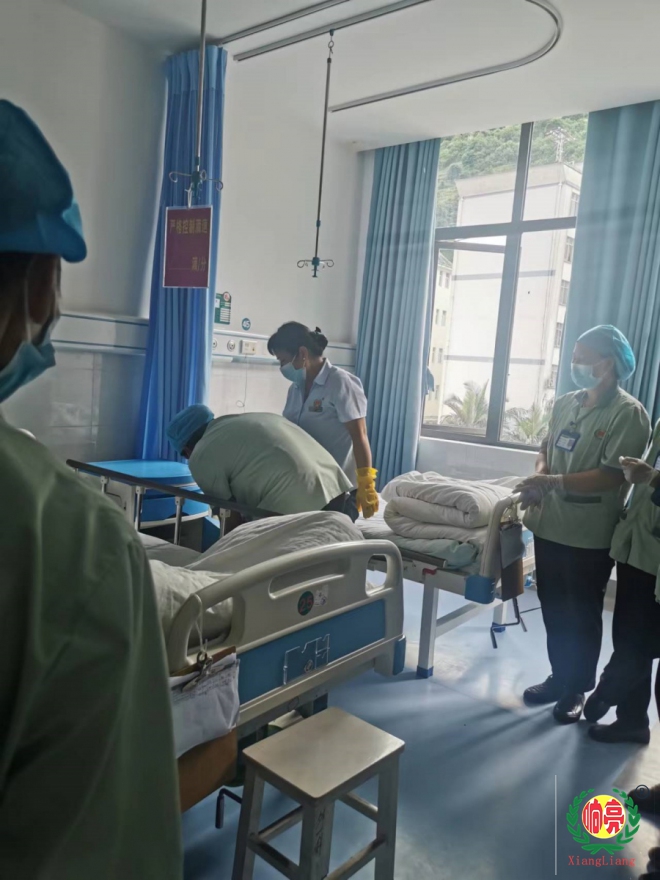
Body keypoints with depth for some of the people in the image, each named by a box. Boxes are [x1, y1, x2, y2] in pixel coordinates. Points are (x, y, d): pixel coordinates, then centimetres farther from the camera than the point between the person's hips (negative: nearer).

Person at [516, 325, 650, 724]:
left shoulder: (629, 413, -12)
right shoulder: (564, 404, 8)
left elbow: (613, 475, -19)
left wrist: (554, 482, -24)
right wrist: (538, 478, -5)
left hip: (590, 535, -6)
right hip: (550, 525, 6)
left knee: (583, 615, 10)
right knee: (554, 610, 17)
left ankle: (577, 689, 28)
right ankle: (559, 677, 35)